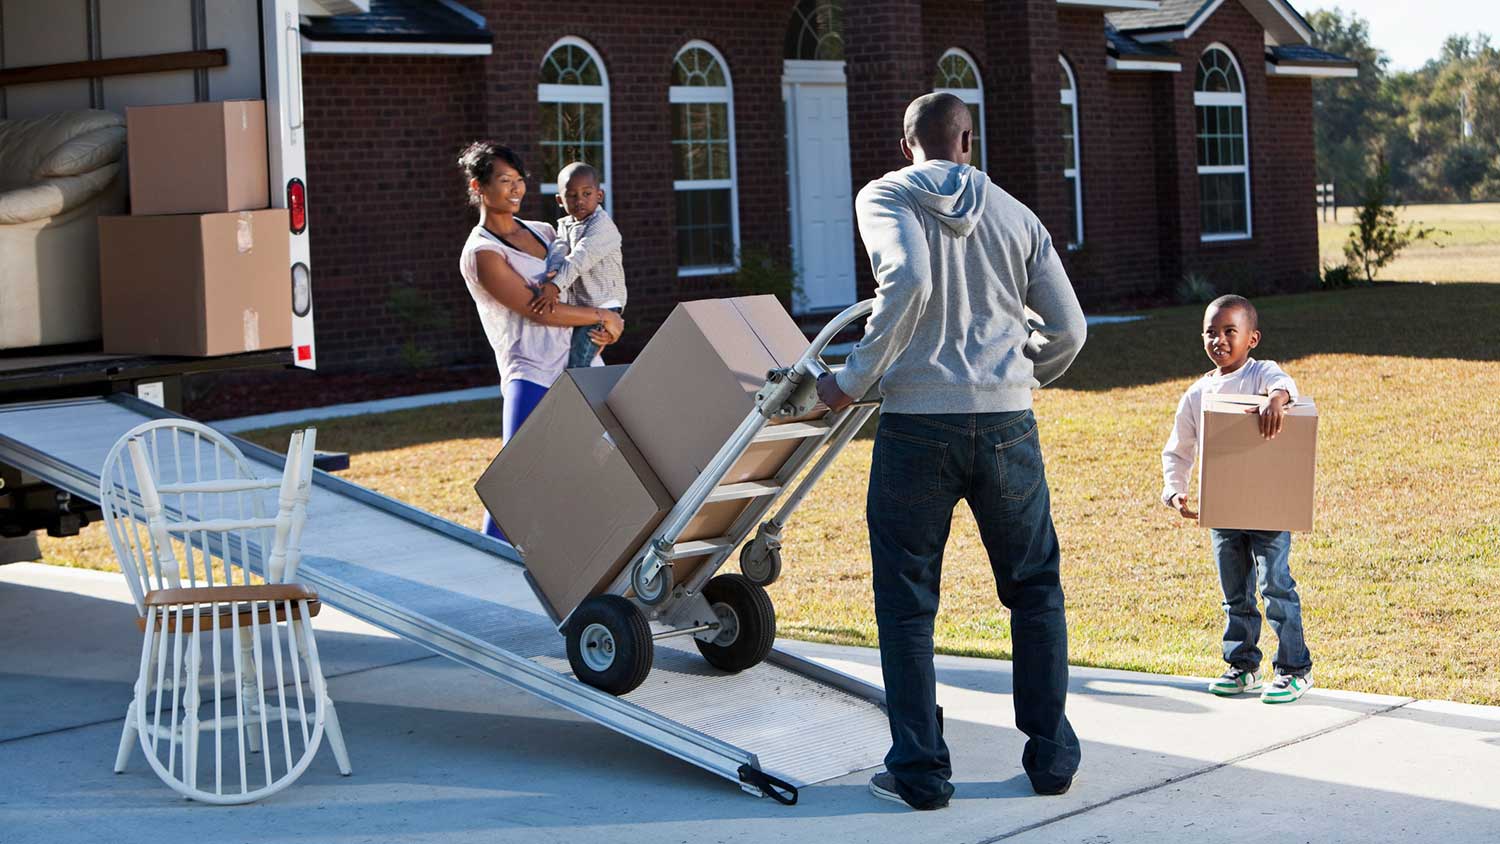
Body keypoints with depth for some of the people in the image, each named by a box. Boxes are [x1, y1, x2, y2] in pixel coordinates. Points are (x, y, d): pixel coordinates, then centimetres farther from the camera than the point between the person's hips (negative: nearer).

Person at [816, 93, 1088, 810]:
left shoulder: (885, 196, 3)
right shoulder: (1015, 215, 13)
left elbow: (907, 280, -17)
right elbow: (1069, 331, 9)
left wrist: (854, 379, -11)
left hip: (917, 422, -3)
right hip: (1008, 425, 3)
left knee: (906, 603, 7)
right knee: (1035, 590, 16)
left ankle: (920, 770, 7)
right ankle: (1051, 756, 18)